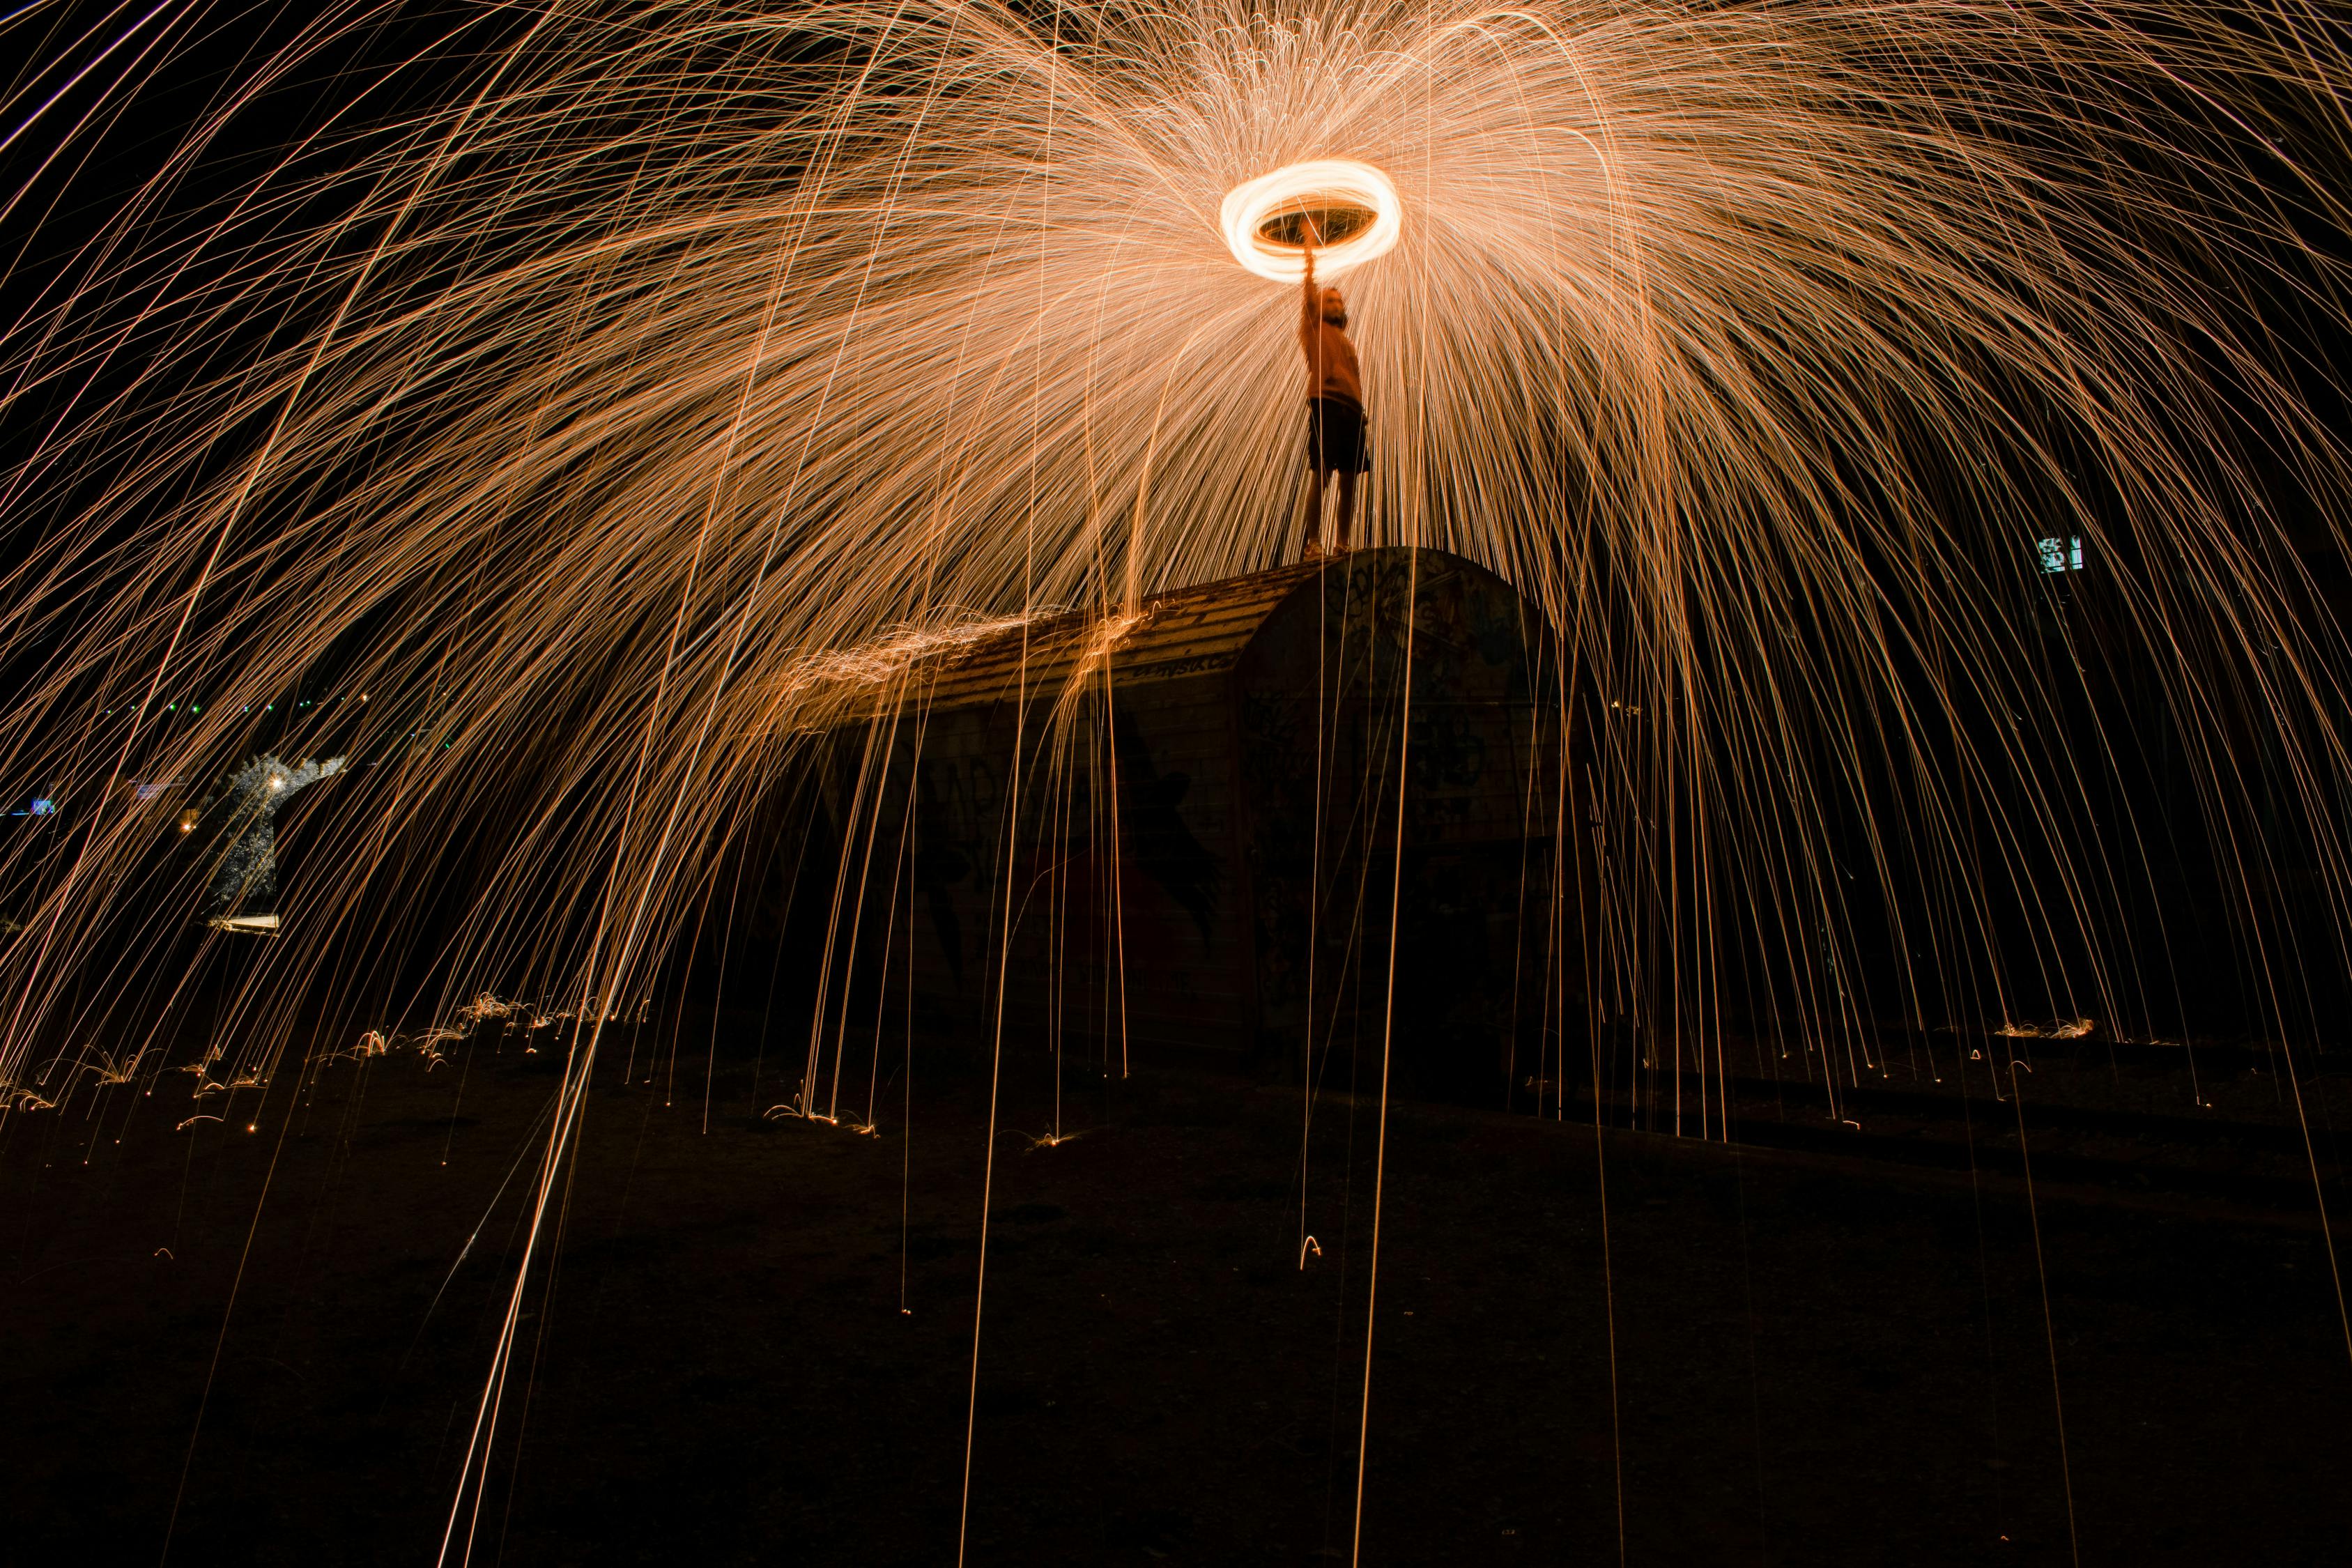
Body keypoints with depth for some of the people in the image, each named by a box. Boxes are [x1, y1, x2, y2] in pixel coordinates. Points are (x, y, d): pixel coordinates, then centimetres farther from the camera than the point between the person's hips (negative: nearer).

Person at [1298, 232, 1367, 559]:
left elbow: (1356, 380, 25)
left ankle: (1341, 544, -1)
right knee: (1322, 473, -15)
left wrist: (1361, 413, 12)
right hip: (1326, 402, -6)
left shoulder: (1347, 343, 32)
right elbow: (1309, 288, 9)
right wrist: (1310, 247, 8)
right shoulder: (1314, 328, 18)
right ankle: (1314, 543, -18)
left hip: (1352, 408, 6)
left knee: (1349, 478, -1)